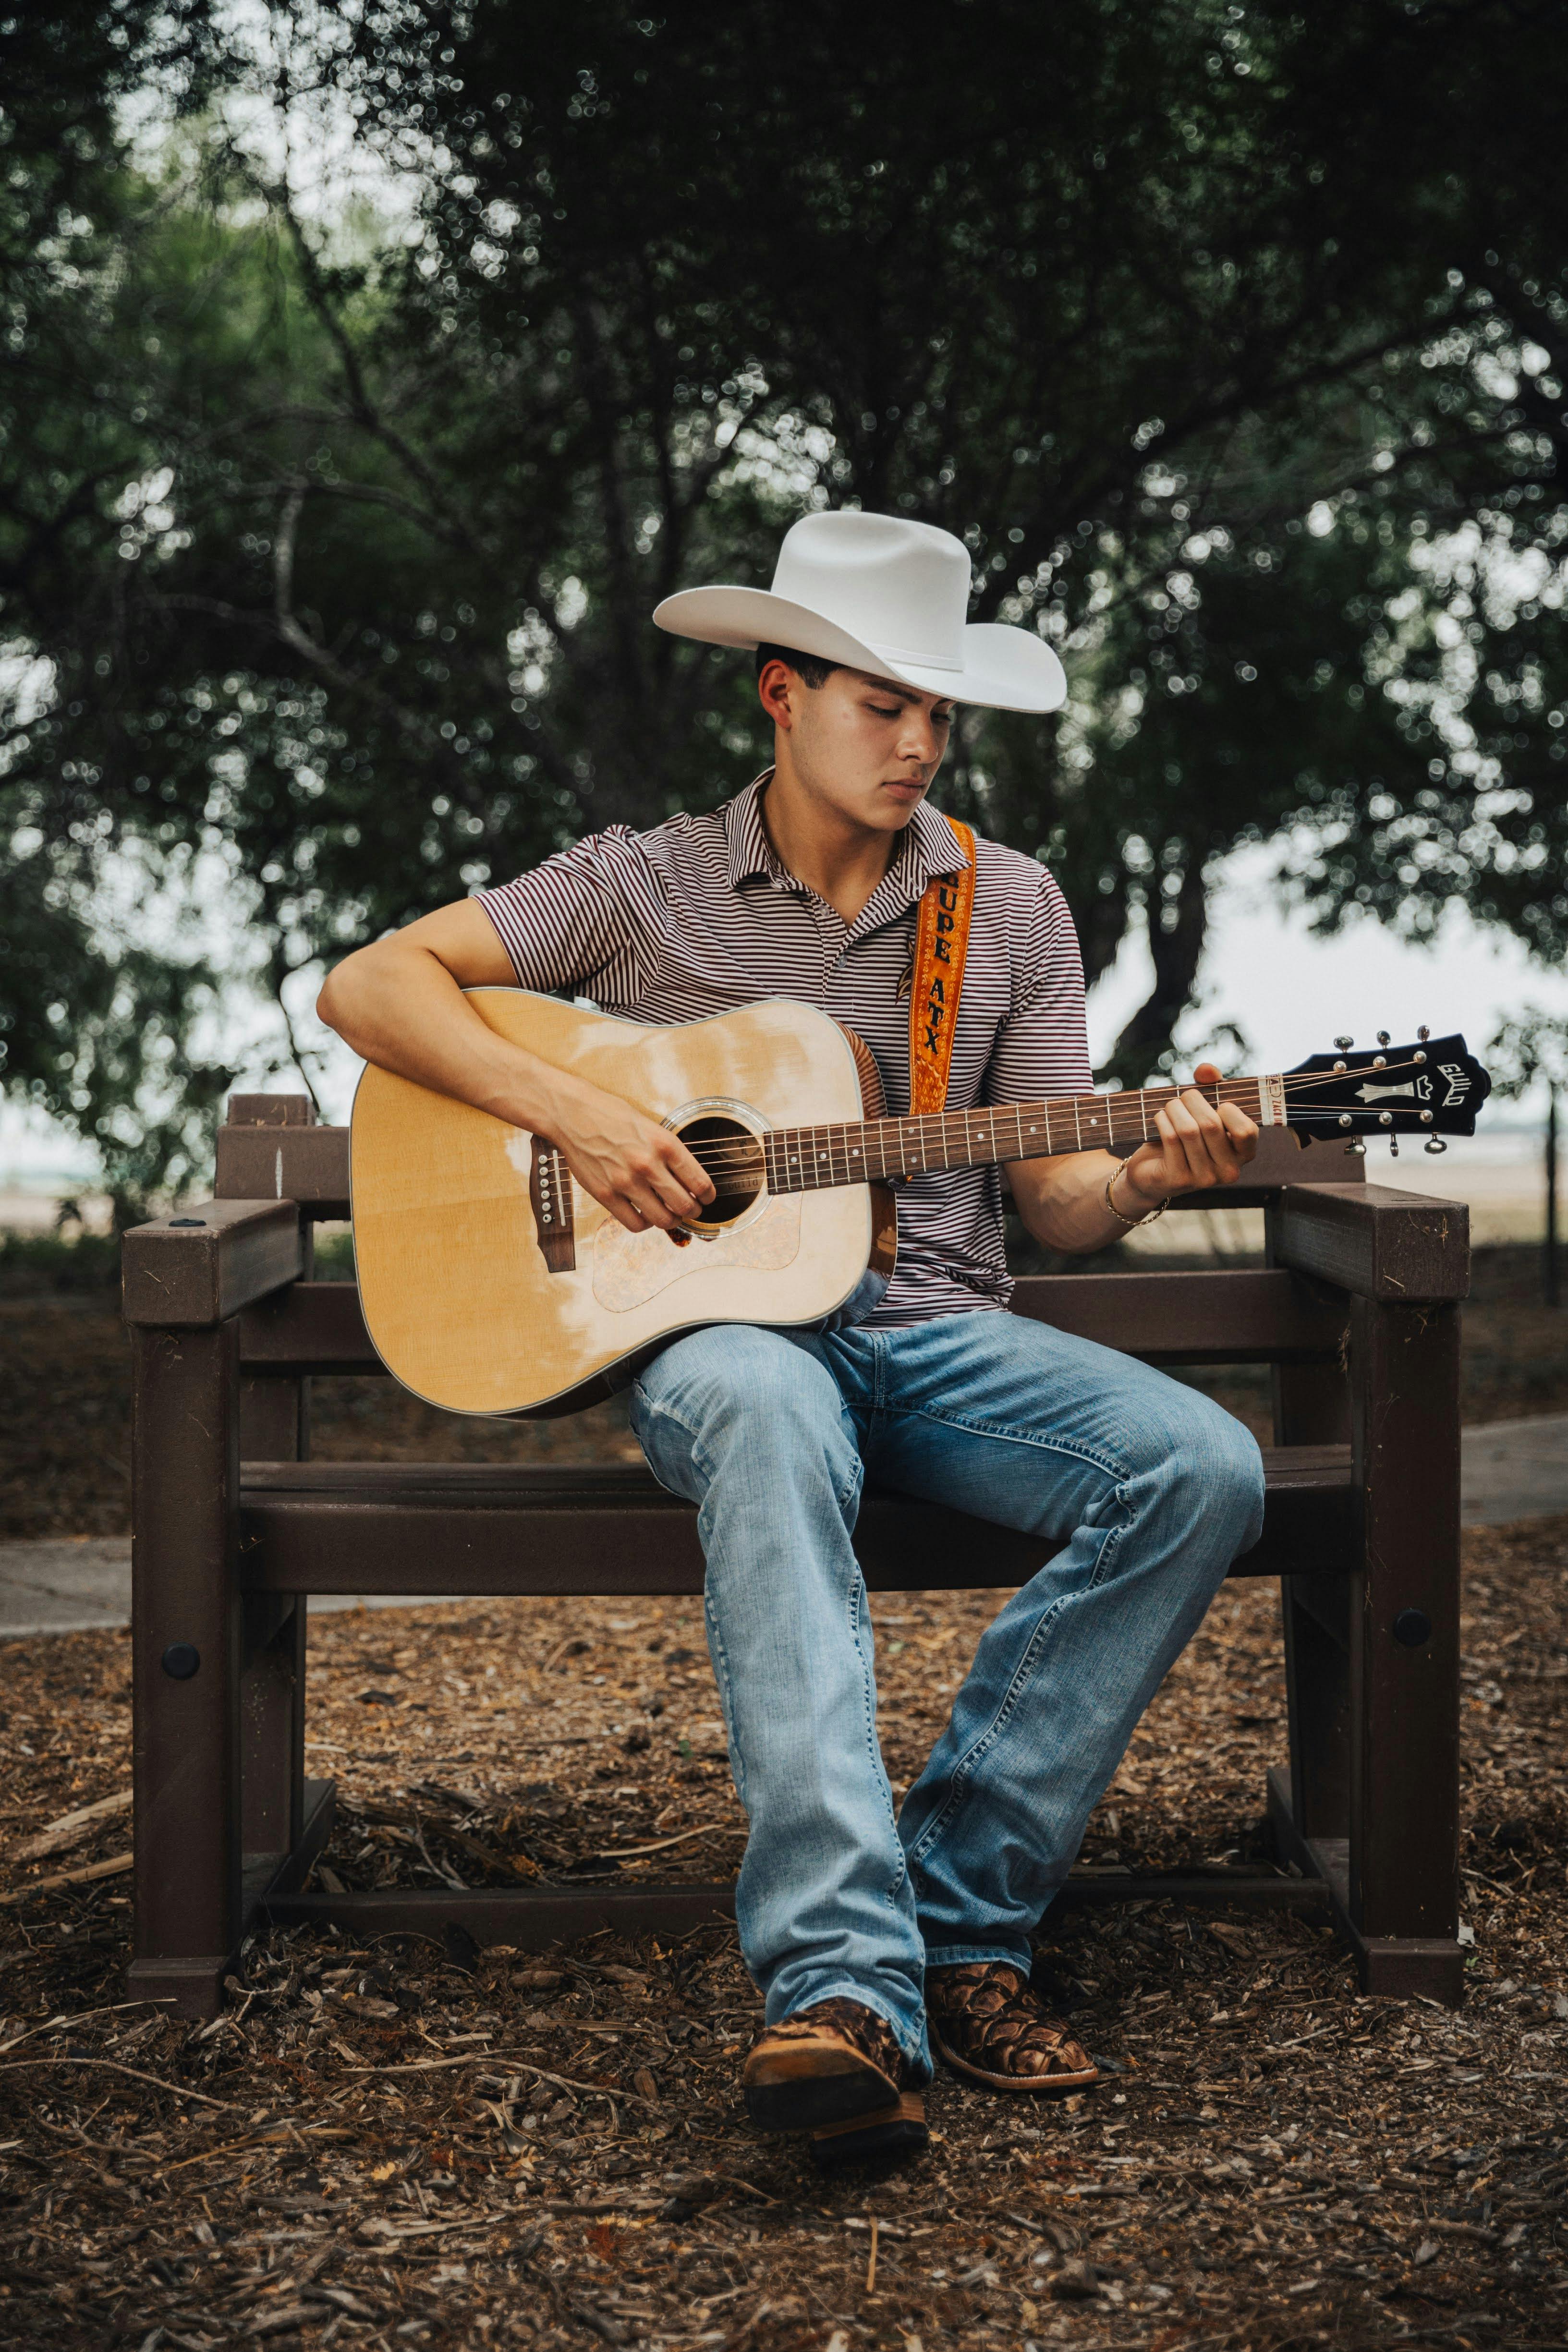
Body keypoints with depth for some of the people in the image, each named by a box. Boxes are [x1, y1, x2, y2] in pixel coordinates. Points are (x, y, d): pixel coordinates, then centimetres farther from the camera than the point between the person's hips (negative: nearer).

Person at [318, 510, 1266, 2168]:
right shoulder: (646, 885, 5)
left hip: (936, 1332, 4)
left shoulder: (1010, 907, 14)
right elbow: (368, 986, -3)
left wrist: (1144, 1175, -13)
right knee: (766, 1418, -41)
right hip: (721, 1329, -3)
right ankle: (844, 1982, -52)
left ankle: (956, 1916, -22)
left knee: (1202, 1468, -25)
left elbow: (1052, 1197, 11)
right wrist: (575, 1114, -16)